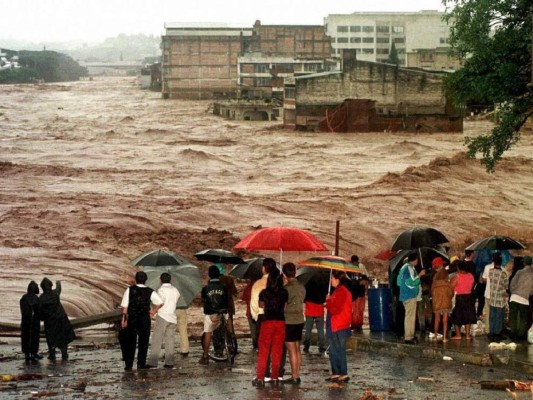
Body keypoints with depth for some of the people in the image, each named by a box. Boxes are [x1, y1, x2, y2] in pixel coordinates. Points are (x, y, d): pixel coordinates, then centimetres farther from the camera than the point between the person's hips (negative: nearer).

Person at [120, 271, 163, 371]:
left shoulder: (130, 290, -3)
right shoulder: (150, 292, -2)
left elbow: (125, 306, -5)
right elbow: (160, 303, -6)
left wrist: (124, 318, 0)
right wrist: (154, 310, 10)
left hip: (132, 319, 0)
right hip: (145, 319, 0)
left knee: (130, 341, 8)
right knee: (143, 342, 9)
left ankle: (128, 365, 8)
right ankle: (141, 364, 9)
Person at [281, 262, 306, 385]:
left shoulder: (287, 288, -17)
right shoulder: (301, 287, 6)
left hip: (289, 321, -8)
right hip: (300, 320, 8)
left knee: (292, 351, -4)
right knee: (297, 349, 13)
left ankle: (294, 377, -2)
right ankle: (297, 375, 17)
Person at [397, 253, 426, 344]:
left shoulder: (404, 267, 16)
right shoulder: (410, 268, -14)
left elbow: (399, 281, 22)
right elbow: (411, 282, -22)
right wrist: (420, 275, -13)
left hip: (404, 295, 10)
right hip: (410, 296, -10)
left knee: (409, 316, 16)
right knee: (410, 316, -9)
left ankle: (408, 336, 21)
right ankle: (408, 337, -11)